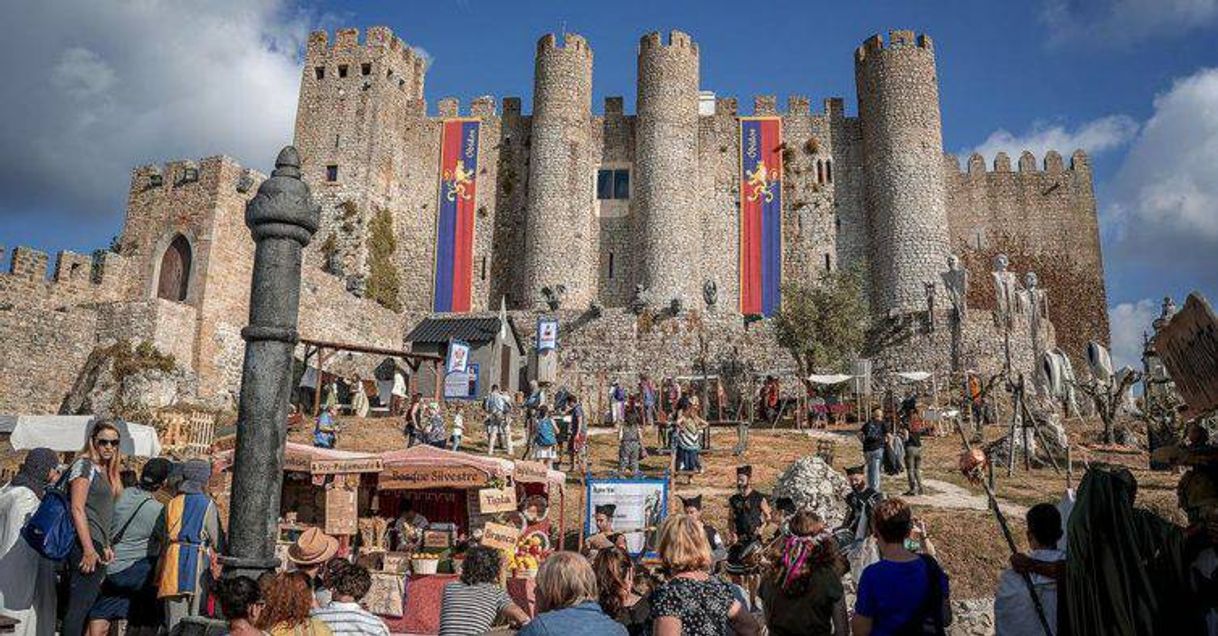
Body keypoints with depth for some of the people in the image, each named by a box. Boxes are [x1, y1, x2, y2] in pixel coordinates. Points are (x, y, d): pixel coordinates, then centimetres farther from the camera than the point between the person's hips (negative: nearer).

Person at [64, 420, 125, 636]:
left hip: (96, 546, 9)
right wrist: (89, 550, -18)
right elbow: (77, 509, -14)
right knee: (79, 605, -9)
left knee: (86, 604, 9)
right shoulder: (85, 465, -6)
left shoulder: (106, 471, 19)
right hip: (85, 545, -9)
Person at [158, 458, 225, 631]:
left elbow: (162, 533, 13)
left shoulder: (172, 503, 6)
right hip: (198, 560, -4)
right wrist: (220, 557, 12)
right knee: (196, 615, 4)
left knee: (175, 614, 9)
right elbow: (217, 539, -5)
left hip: (174, 559, 4)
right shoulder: (207, 505, -7)